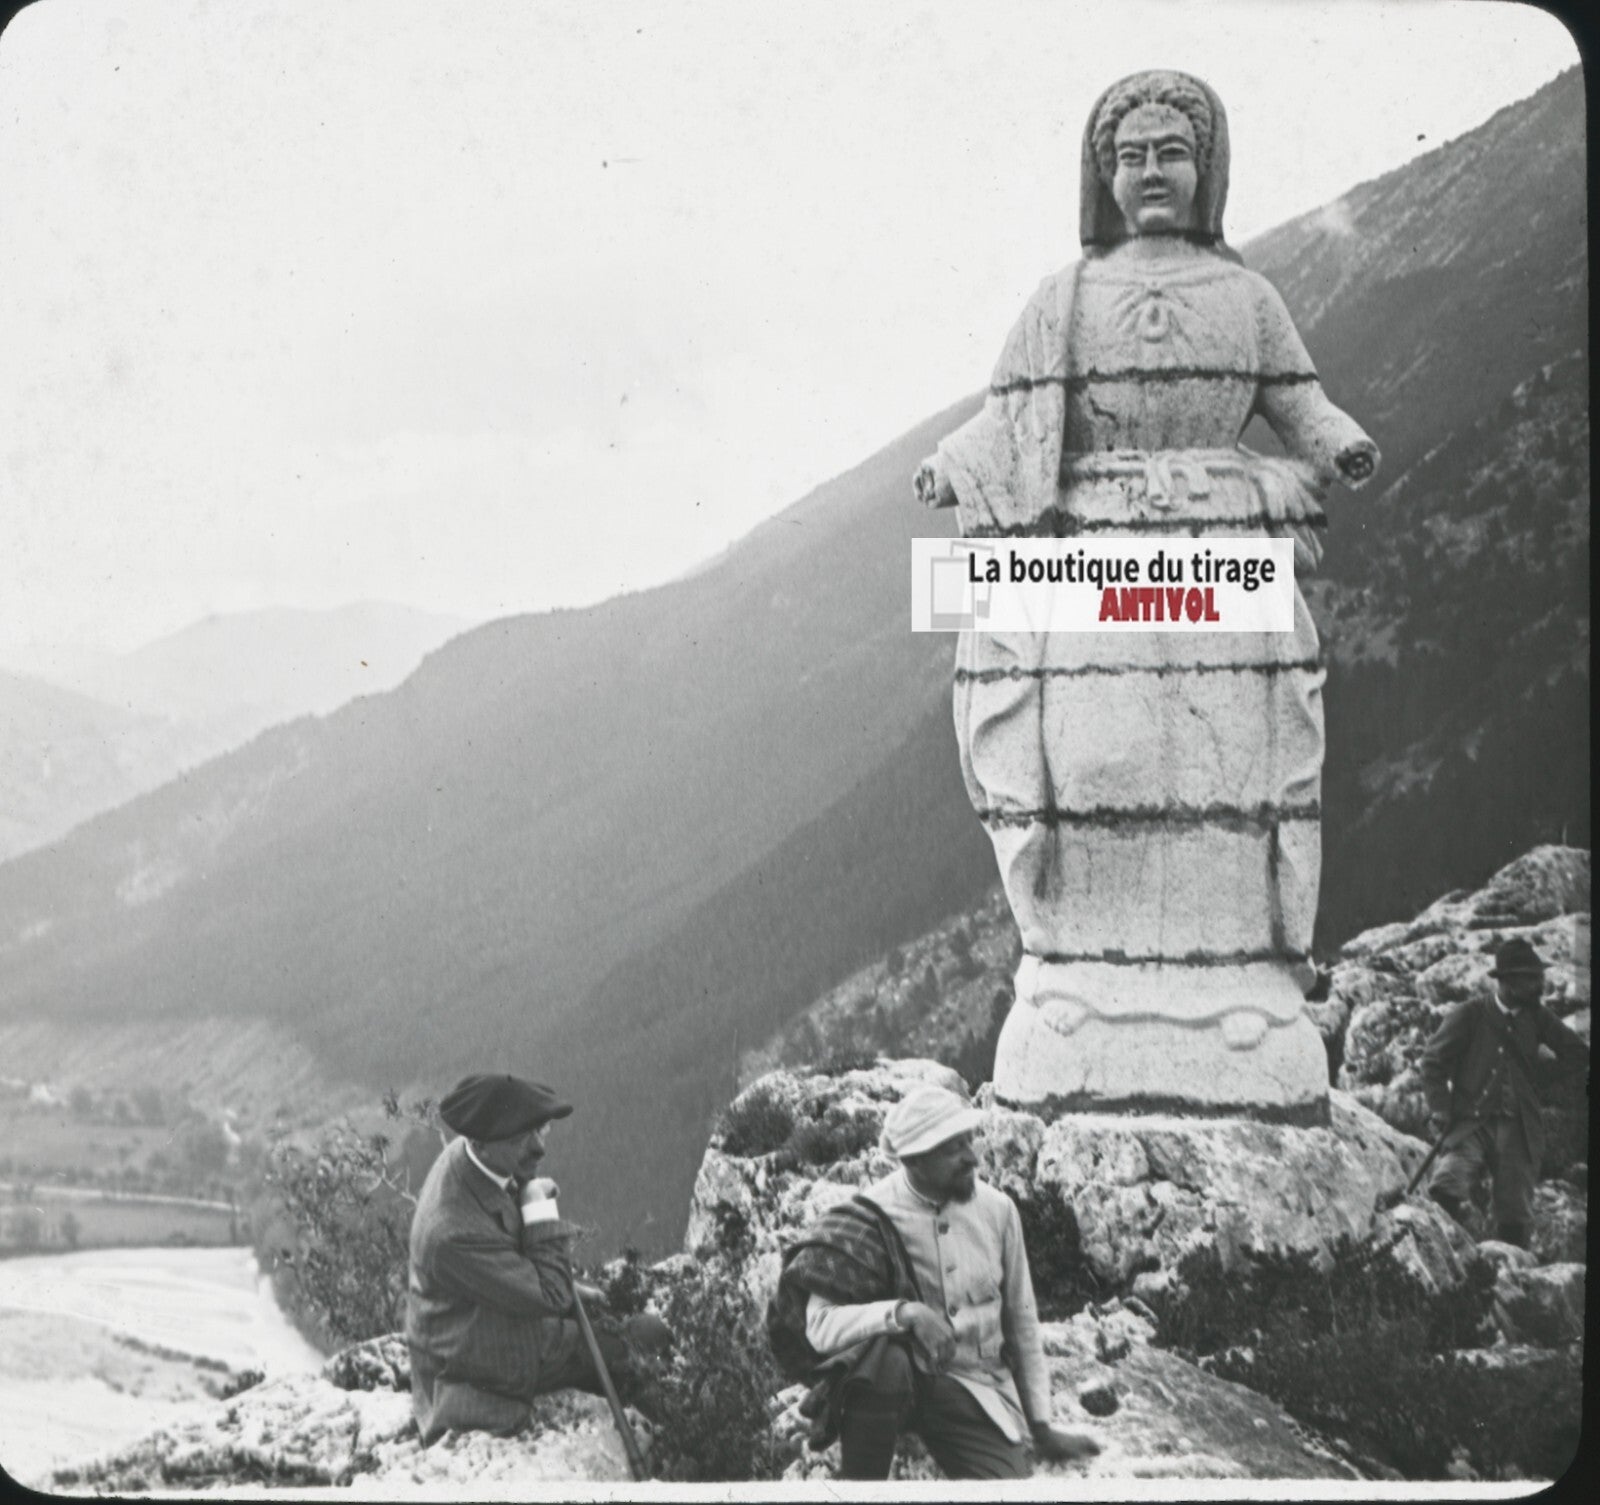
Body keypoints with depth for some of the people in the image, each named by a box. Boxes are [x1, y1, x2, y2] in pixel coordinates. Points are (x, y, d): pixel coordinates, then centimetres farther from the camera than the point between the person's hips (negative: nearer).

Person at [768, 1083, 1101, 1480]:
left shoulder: (997, 1209, -1)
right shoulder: (870, 1218, -12)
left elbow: (1021, 1320, 9)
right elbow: (819, 1324, -21)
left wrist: (1041, 1426, 12)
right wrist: (904, 1312, -36)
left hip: (974, 1391, 2)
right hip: (897, 1380, -2)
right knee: (885, 1356, -37)